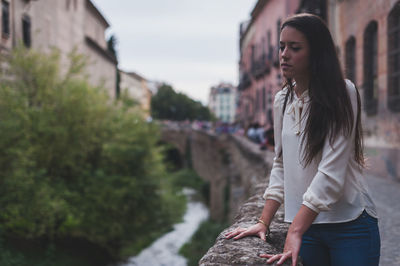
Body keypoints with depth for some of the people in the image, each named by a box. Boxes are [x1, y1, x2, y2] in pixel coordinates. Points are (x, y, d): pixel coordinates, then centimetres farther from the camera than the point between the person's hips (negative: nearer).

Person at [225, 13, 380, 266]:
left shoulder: (343, 94, -11)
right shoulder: (282, 100, 7)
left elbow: (331, 171, -18)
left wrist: (295, 233, -23)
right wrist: (264, 222, 3)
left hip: (350, 225, -4)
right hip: (305, 223, 5)